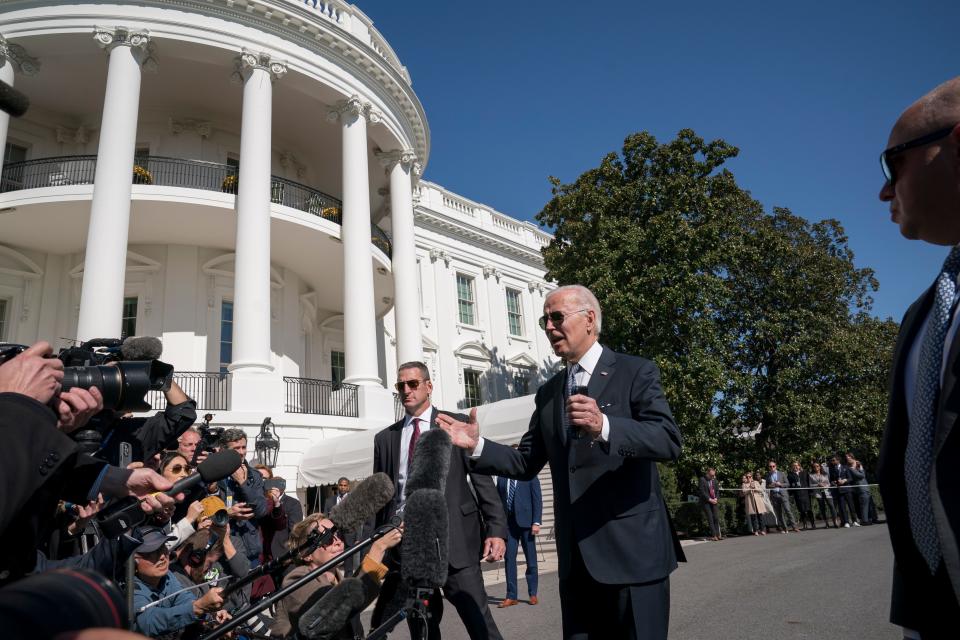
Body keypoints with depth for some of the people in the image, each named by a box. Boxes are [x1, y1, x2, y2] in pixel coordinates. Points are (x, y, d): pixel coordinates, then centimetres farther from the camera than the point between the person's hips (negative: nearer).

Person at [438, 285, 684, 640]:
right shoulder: (547, 392, 13)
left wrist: (604, 426, -35)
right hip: (575, 555, 6)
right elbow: (526, 463, 13)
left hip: (631, 549, -5)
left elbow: (669, 442, -18)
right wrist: (478, 445, -3)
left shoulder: (636, 372, -5)